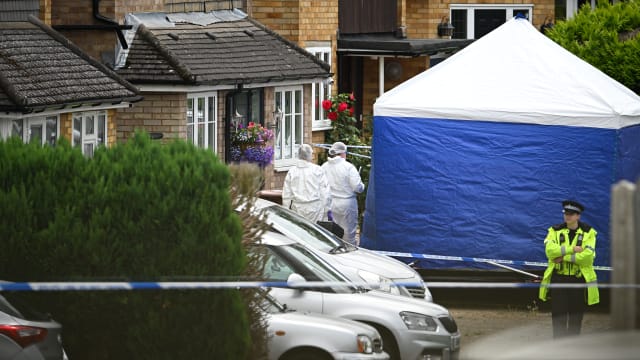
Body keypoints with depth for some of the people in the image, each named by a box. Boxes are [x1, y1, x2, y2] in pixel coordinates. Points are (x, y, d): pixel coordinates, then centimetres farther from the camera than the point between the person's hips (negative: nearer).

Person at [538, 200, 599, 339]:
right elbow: (550, 250, -12)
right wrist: (572, 249, -17)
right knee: (559, 316, -3)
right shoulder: (555, 231, 5)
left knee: (575, 316, 4)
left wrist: (564, 257, -15)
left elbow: (588, 255, -13)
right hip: (559, 279, 1)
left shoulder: (588, 233, 1)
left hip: (579, 279, -1)